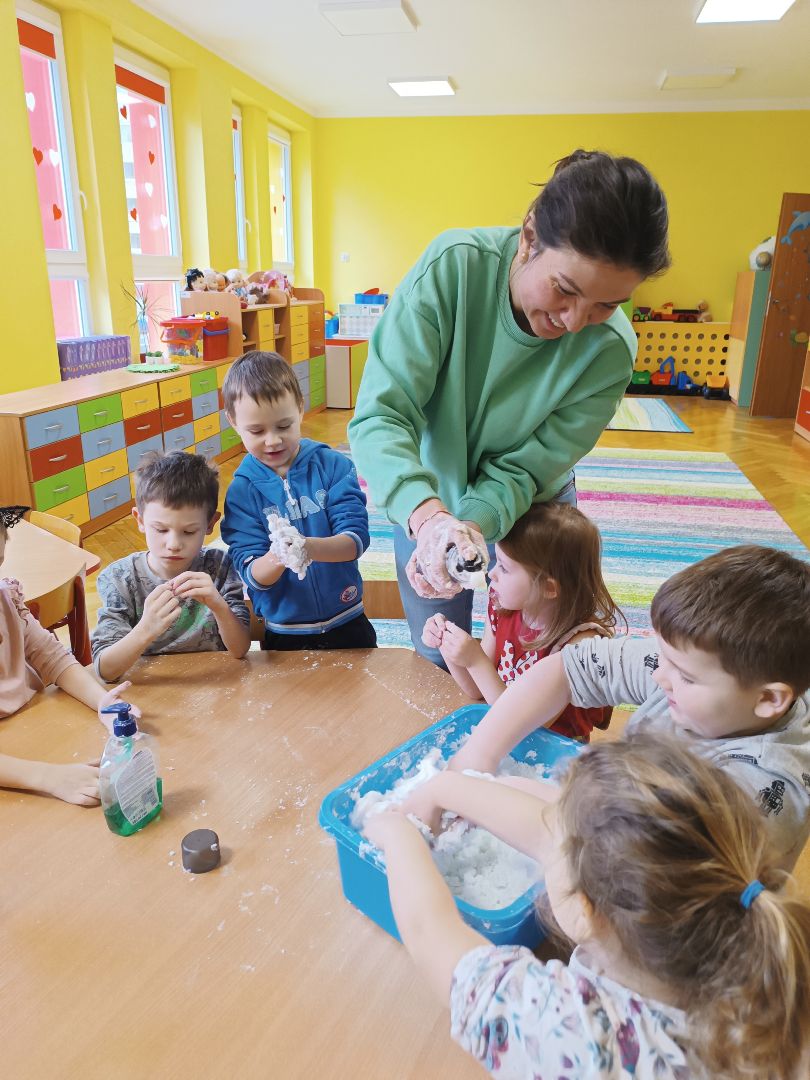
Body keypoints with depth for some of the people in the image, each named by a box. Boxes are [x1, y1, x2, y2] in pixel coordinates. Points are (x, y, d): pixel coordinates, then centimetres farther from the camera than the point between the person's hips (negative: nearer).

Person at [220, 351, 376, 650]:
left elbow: (356, 538, -15)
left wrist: (310, 547, -35)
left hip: (347, 624, 1)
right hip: (284, 634, 0)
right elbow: (252, 575, -12)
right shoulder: (241, 491, -8)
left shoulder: (334, 466, -7)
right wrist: (276, 558, -34)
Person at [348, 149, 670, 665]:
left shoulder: (609, 350, -25)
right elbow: (381, 413, -33)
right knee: (439, 665, 16)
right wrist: (427, 515, -49)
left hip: (531, 509, 1)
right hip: (426, 500, 0)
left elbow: (526, 469, -21)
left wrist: (471, 523, -41)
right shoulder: (454, 265, -29)